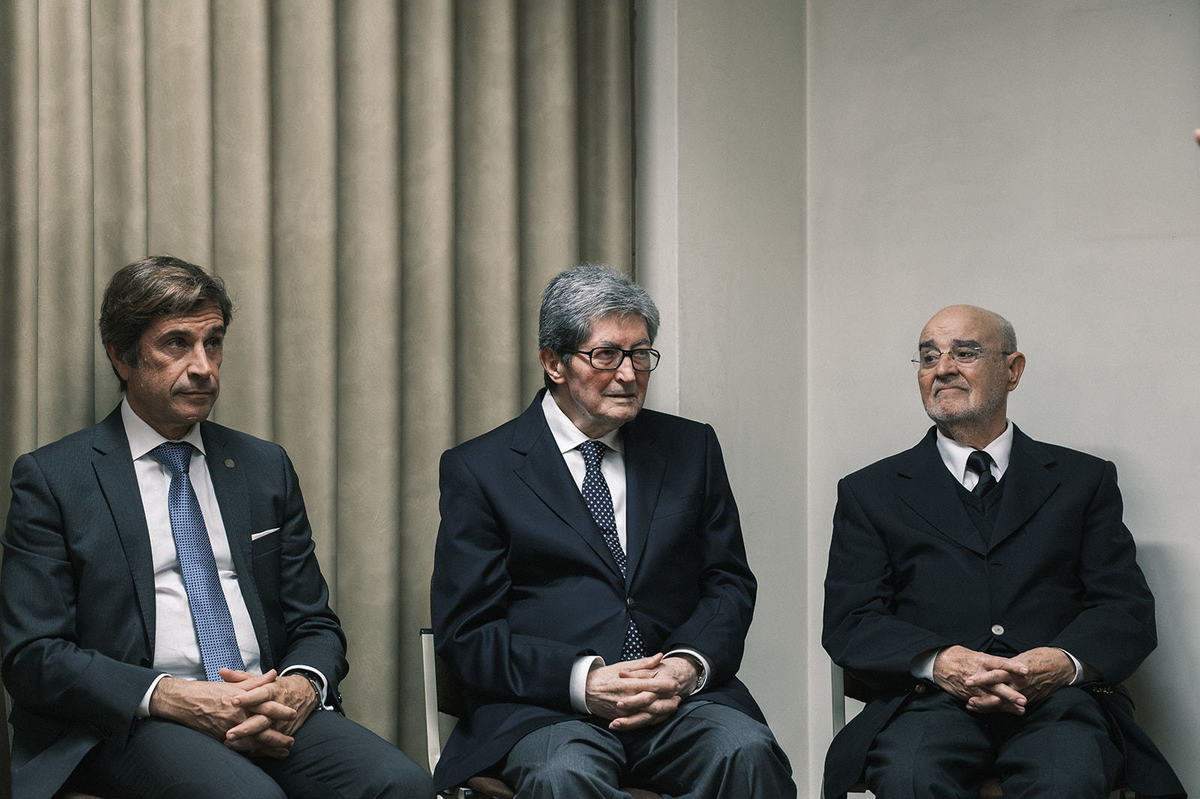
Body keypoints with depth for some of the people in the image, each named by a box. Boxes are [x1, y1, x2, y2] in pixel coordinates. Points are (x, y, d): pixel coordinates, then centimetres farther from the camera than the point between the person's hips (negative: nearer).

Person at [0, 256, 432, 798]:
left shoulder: (266, 467, 17)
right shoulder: (52, 478, 4)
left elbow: (315, 623, 17)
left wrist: (302, 685, -8)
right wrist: (168, 697, -17)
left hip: (273, 712, 5)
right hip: (129, 726, -4)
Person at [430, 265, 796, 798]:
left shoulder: (691, 448, 16)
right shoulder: (480, 469, 5)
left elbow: (730, 584, 14)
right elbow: (465, 632, 0)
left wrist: (688, 665, -8)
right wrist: (581, 679, -15)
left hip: (678, 695, 3)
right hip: (545, 709, -3)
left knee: (747, 751, -29)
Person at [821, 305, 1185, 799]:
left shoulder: (1085, 480, 18)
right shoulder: (870, 493, 17)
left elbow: (1129, 610, 10)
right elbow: (848, 623, 6)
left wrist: (1066, 662, -14)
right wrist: (938, 662, -15)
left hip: (1058, 701, 0)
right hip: (929, 702, 0)